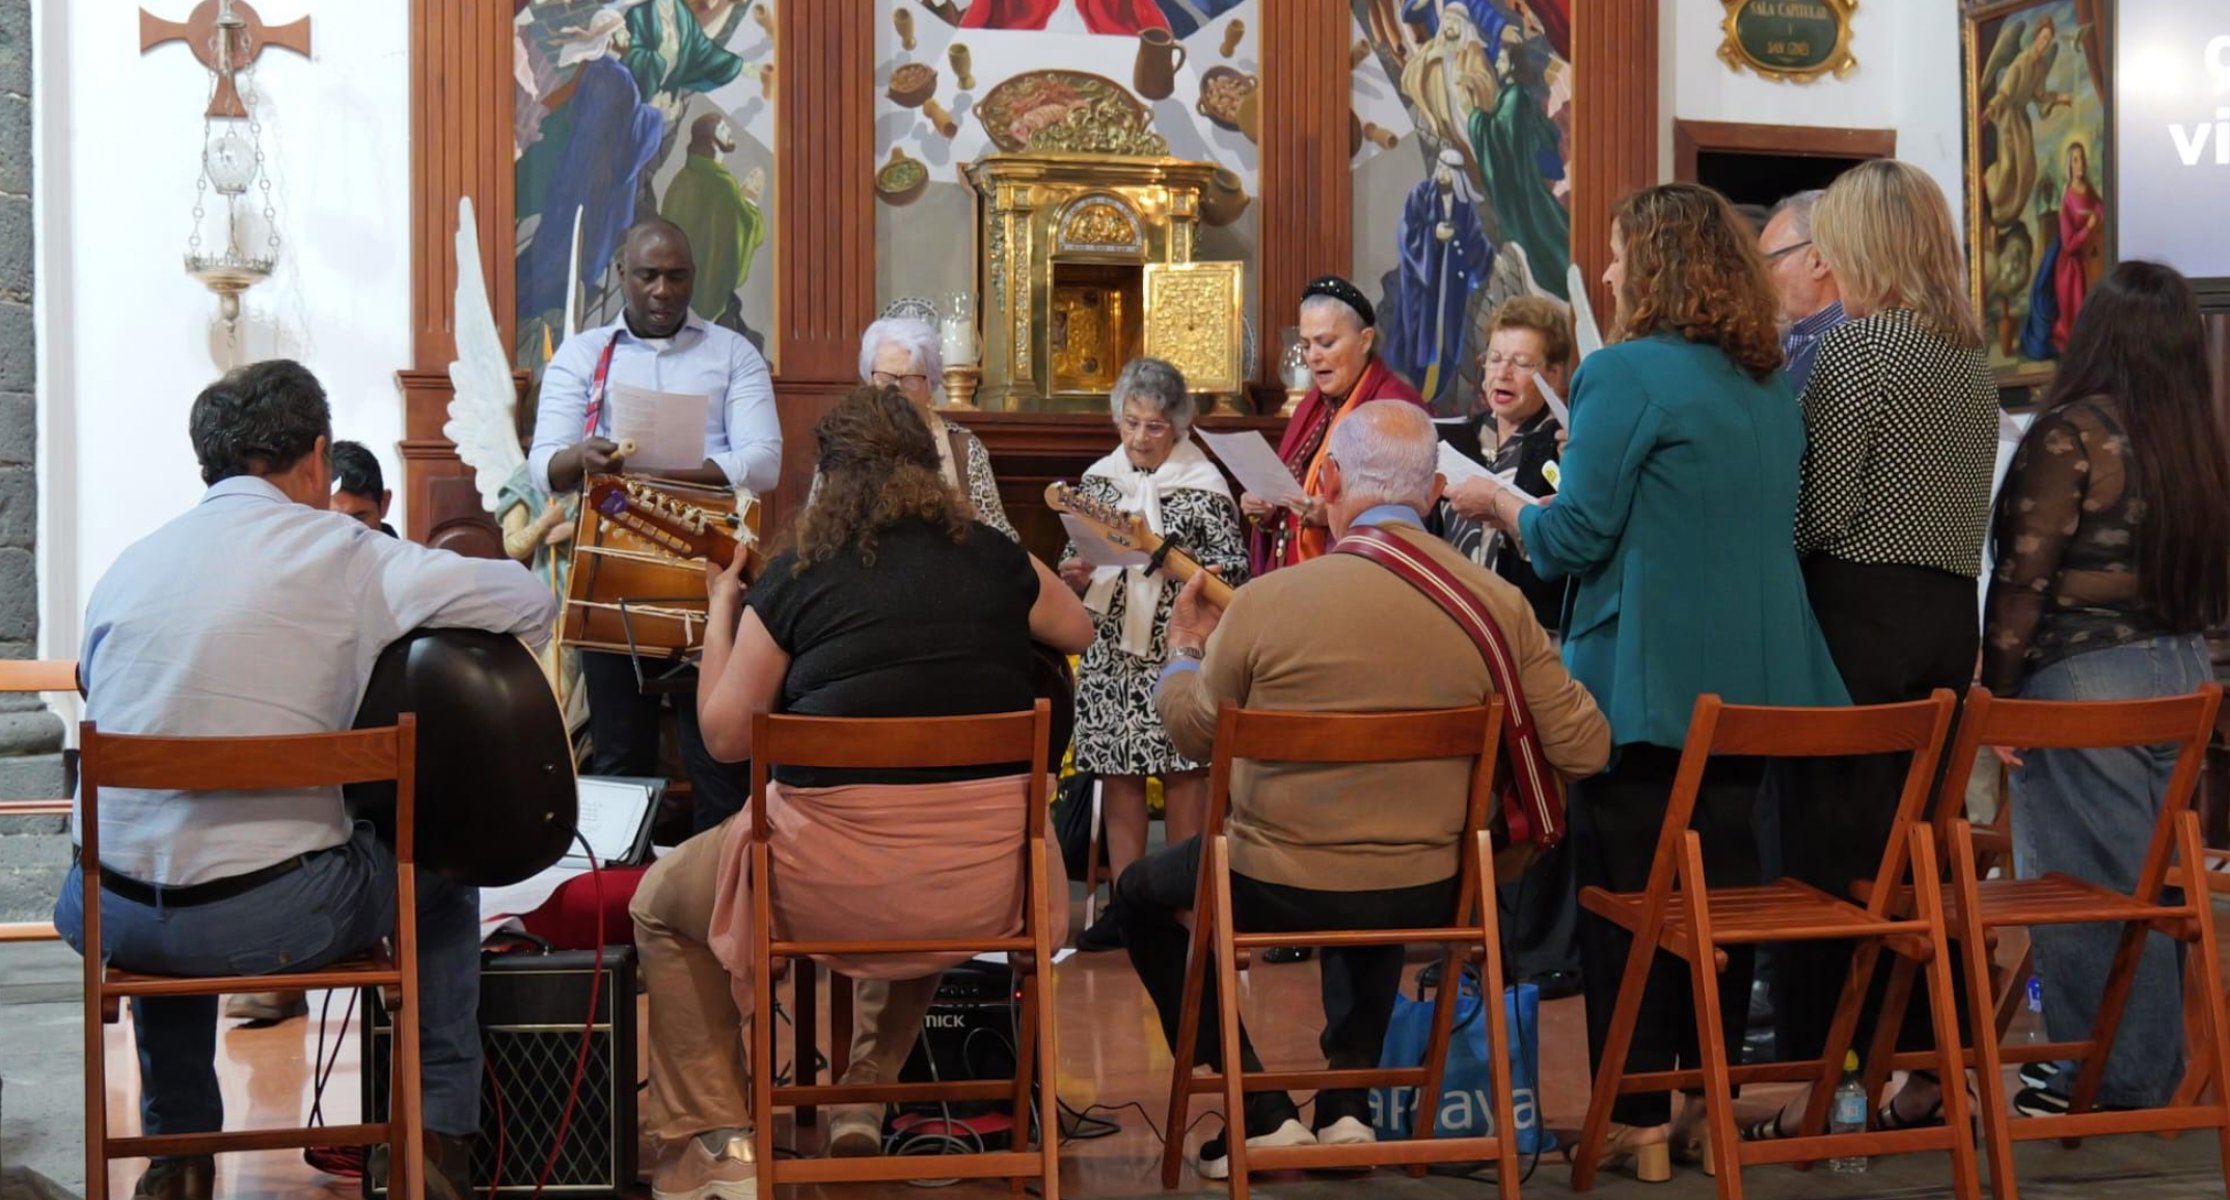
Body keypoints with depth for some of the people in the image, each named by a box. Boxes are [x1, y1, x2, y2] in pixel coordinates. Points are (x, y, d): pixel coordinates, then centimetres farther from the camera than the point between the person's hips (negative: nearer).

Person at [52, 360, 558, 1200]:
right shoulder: (342, 554, -4)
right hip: (270, 919, -4)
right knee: (440, 872, 25)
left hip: (114, 923, 4)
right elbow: (532, 603, -3)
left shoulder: (128, 566, 9)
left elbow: (96, 697, 18)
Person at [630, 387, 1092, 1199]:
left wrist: (721, 609, 15)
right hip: (984, 885, 4)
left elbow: (725, 735, 1)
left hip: (836, 878, -4)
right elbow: (1078, 631, 26)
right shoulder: (996, 559, 5)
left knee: (661, 905, 25)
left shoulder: (795, 576, -3)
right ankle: (865, 1101, 36)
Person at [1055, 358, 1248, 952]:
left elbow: (1236, 569, -4)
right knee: (1117, 774, 4)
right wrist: (1075, 574, -6)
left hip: (1179, 652, -4)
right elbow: (1076, 563, 17)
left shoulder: (1203, 485, -2)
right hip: (1111, 652, 4)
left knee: (1183, 771, -3)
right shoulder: (1099, 479, 10)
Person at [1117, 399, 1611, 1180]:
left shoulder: (1267, 601, -18)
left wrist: (1183, 651, 20)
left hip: (1277, 884, -4)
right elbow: (1584, 751, -4)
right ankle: (1347, 1103, 29)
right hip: (1426, 895, 4)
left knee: (1141, 894, 26)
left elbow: (1195, 736, -1)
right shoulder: (1501, 606, -11)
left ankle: (1261, 1114, 19)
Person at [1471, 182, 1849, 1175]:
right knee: (1722, 887, 11)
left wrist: (1498, 502, 5)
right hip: (1752, 680, 7)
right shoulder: (1773, 387, 11)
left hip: (1647, 683, -7)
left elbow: (1574, 537, -14)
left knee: (1625, 894, 2)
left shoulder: (1627, 374, -12)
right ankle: (1713, 1104, 18)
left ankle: (1635, 1116, 6)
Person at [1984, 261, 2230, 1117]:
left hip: (2083, 681, -7)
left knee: (2087, 887, 2)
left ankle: (2109, 1082, 9)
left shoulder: (2074, 433, -12)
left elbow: (2025, 575, -13)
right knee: (2149, 884, 15)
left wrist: (1997, 694, -7)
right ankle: (2155, 1071, 23)